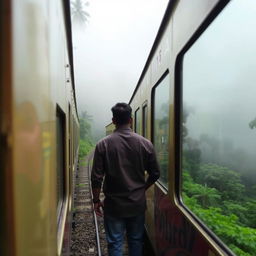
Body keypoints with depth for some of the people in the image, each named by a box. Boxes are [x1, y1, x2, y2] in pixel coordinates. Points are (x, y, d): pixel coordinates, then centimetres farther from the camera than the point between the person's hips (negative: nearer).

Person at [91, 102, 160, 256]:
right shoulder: (145, 143, -8)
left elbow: (96, 177, -11)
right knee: (136, 241, 19)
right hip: (138, 203, 2)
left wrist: (96, 200, 3)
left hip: (114, 204, -1)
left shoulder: (103, 144, -13)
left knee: (115, 243, 14)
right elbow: (155, 174, -1)